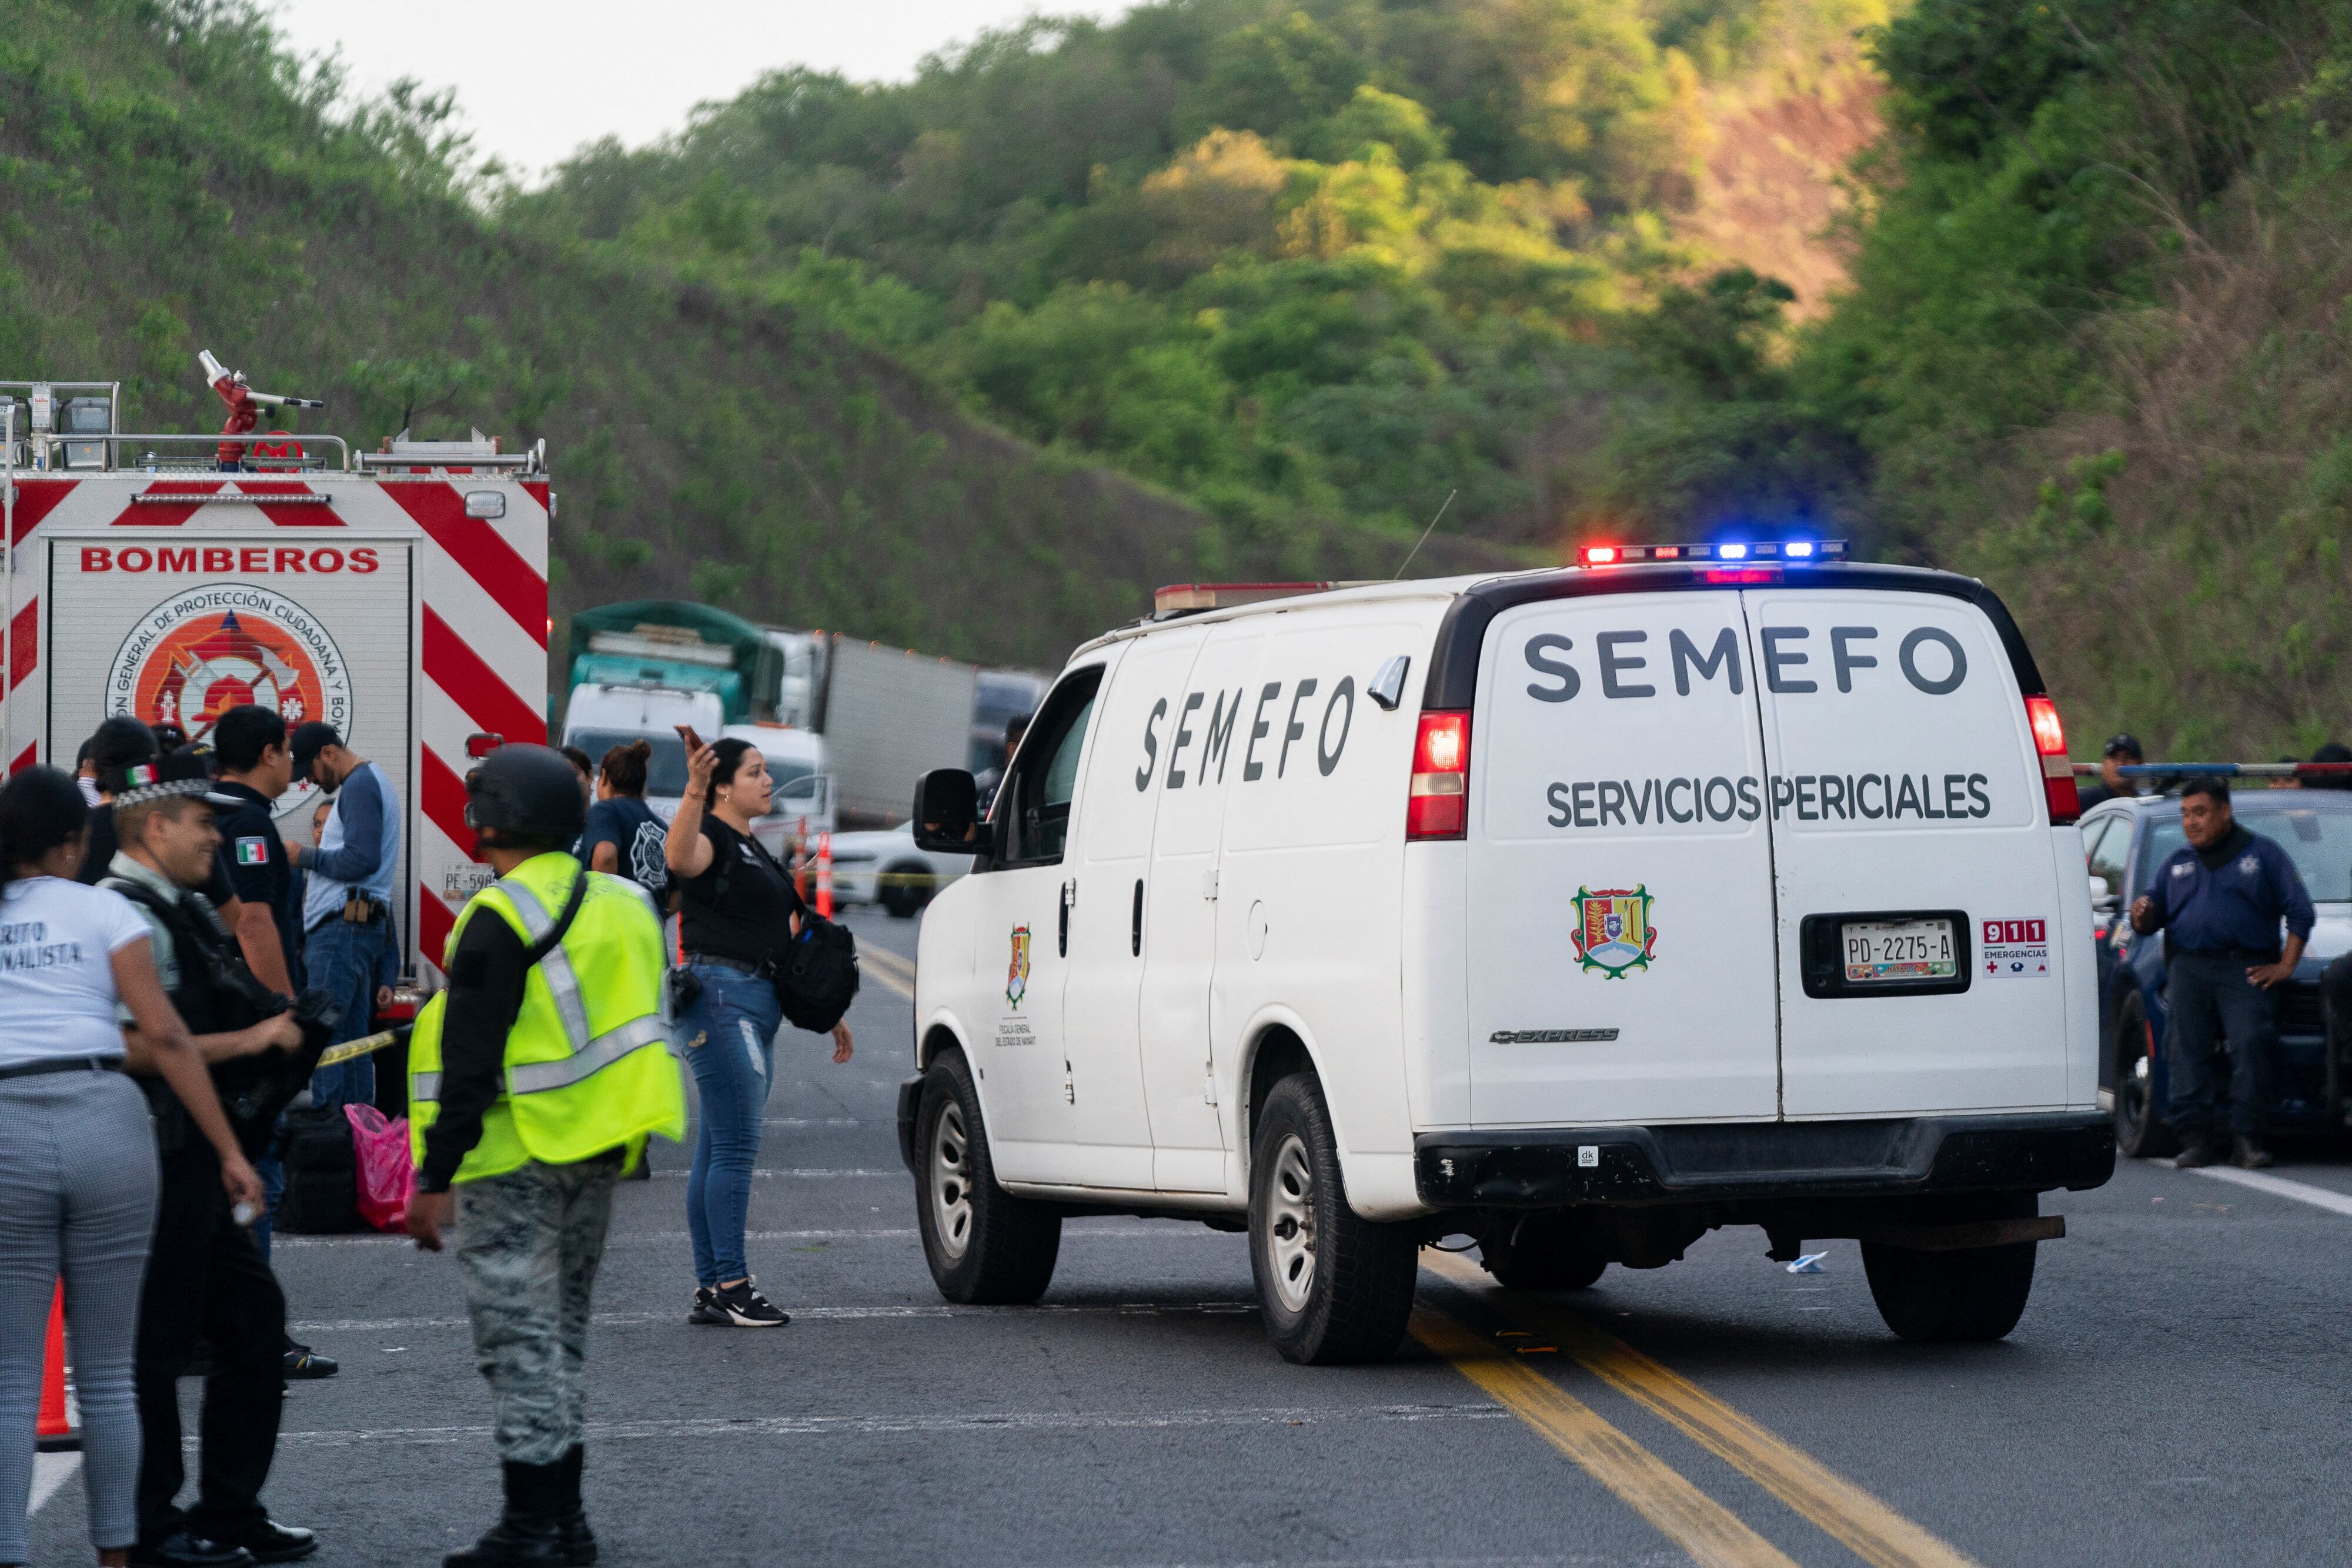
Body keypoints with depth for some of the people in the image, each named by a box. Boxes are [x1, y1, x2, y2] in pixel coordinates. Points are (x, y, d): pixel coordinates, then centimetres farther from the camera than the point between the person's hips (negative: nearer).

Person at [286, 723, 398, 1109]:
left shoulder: (359, 784, -10)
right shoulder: (370, 781, 21)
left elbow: (361, 859, -21)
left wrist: (306, 857, -9)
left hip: (343, 928, -11)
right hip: (357, 928, 11)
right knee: (354, 1038, 9)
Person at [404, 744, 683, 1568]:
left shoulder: (501, 920, -15)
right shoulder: (617, 905, 12)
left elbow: (470, 1061, -18)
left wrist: (436, 1177, -15)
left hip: (518, 1160, -8)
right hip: (595, 1159, 8)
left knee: (520, 1344, -4)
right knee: (561, 1340, 17)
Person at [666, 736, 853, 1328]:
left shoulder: (754, 851, 23)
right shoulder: (713, 837, -7)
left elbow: (783, 938, 30)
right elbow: (679, 857, -33)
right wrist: (694, 790, -48)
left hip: (756, 1003, 10)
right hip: (719, 995, -10)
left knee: (718, 1150, 9)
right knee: (735, 1147, -12)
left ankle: (710, 1290, 9)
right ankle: (730, 1285, -12)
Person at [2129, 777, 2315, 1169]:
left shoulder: (2262, 854, 13)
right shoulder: (2176, 863, 22)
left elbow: (2299, 911, 9)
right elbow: (2152, 916, 22)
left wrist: (2285, 966, 0)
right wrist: (2142, 915, -4)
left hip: (2246, 970, -3)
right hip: (2188, 970, 3)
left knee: (2251, 1045, -18)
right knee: (2189, 1050, -9)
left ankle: (2248, 1139, -15)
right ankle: (2196, 1140, -8)